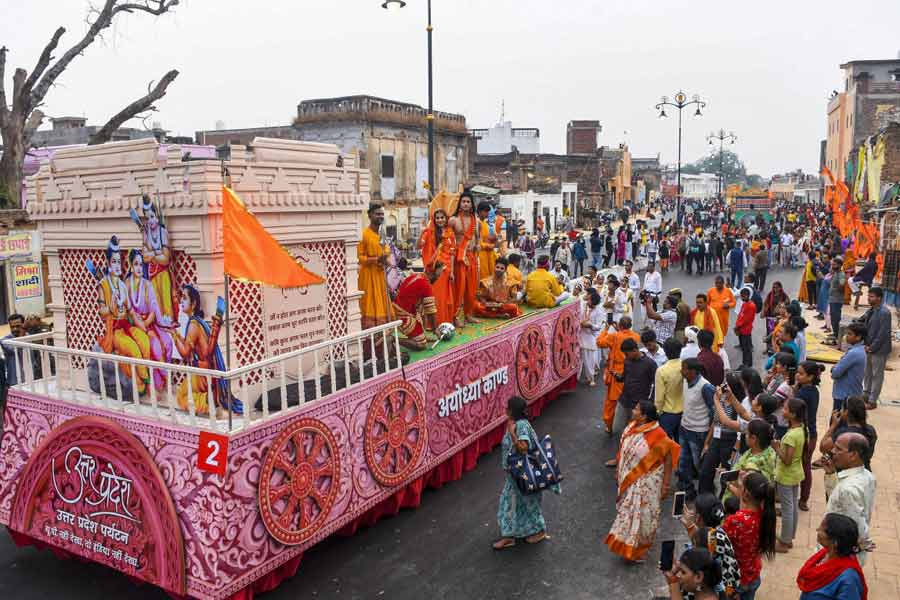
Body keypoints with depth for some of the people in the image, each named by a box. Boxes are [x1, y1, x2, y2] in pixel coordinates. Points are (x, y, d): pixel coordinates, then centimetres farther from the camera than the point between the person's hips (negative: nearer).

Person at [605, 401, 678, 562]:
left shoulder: (657, 435, -26)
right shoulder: (631, 427, -6)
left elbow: (668, 458, -17)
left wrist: (666, 484, -14)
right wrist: (618, 472, 15)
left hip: (646, 483, -6)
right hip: (628, 480, 7)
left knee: (642, 515, 9)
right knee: (628, 511, 21)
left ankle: (638, 548, 30)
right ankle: (628, 545, 42)